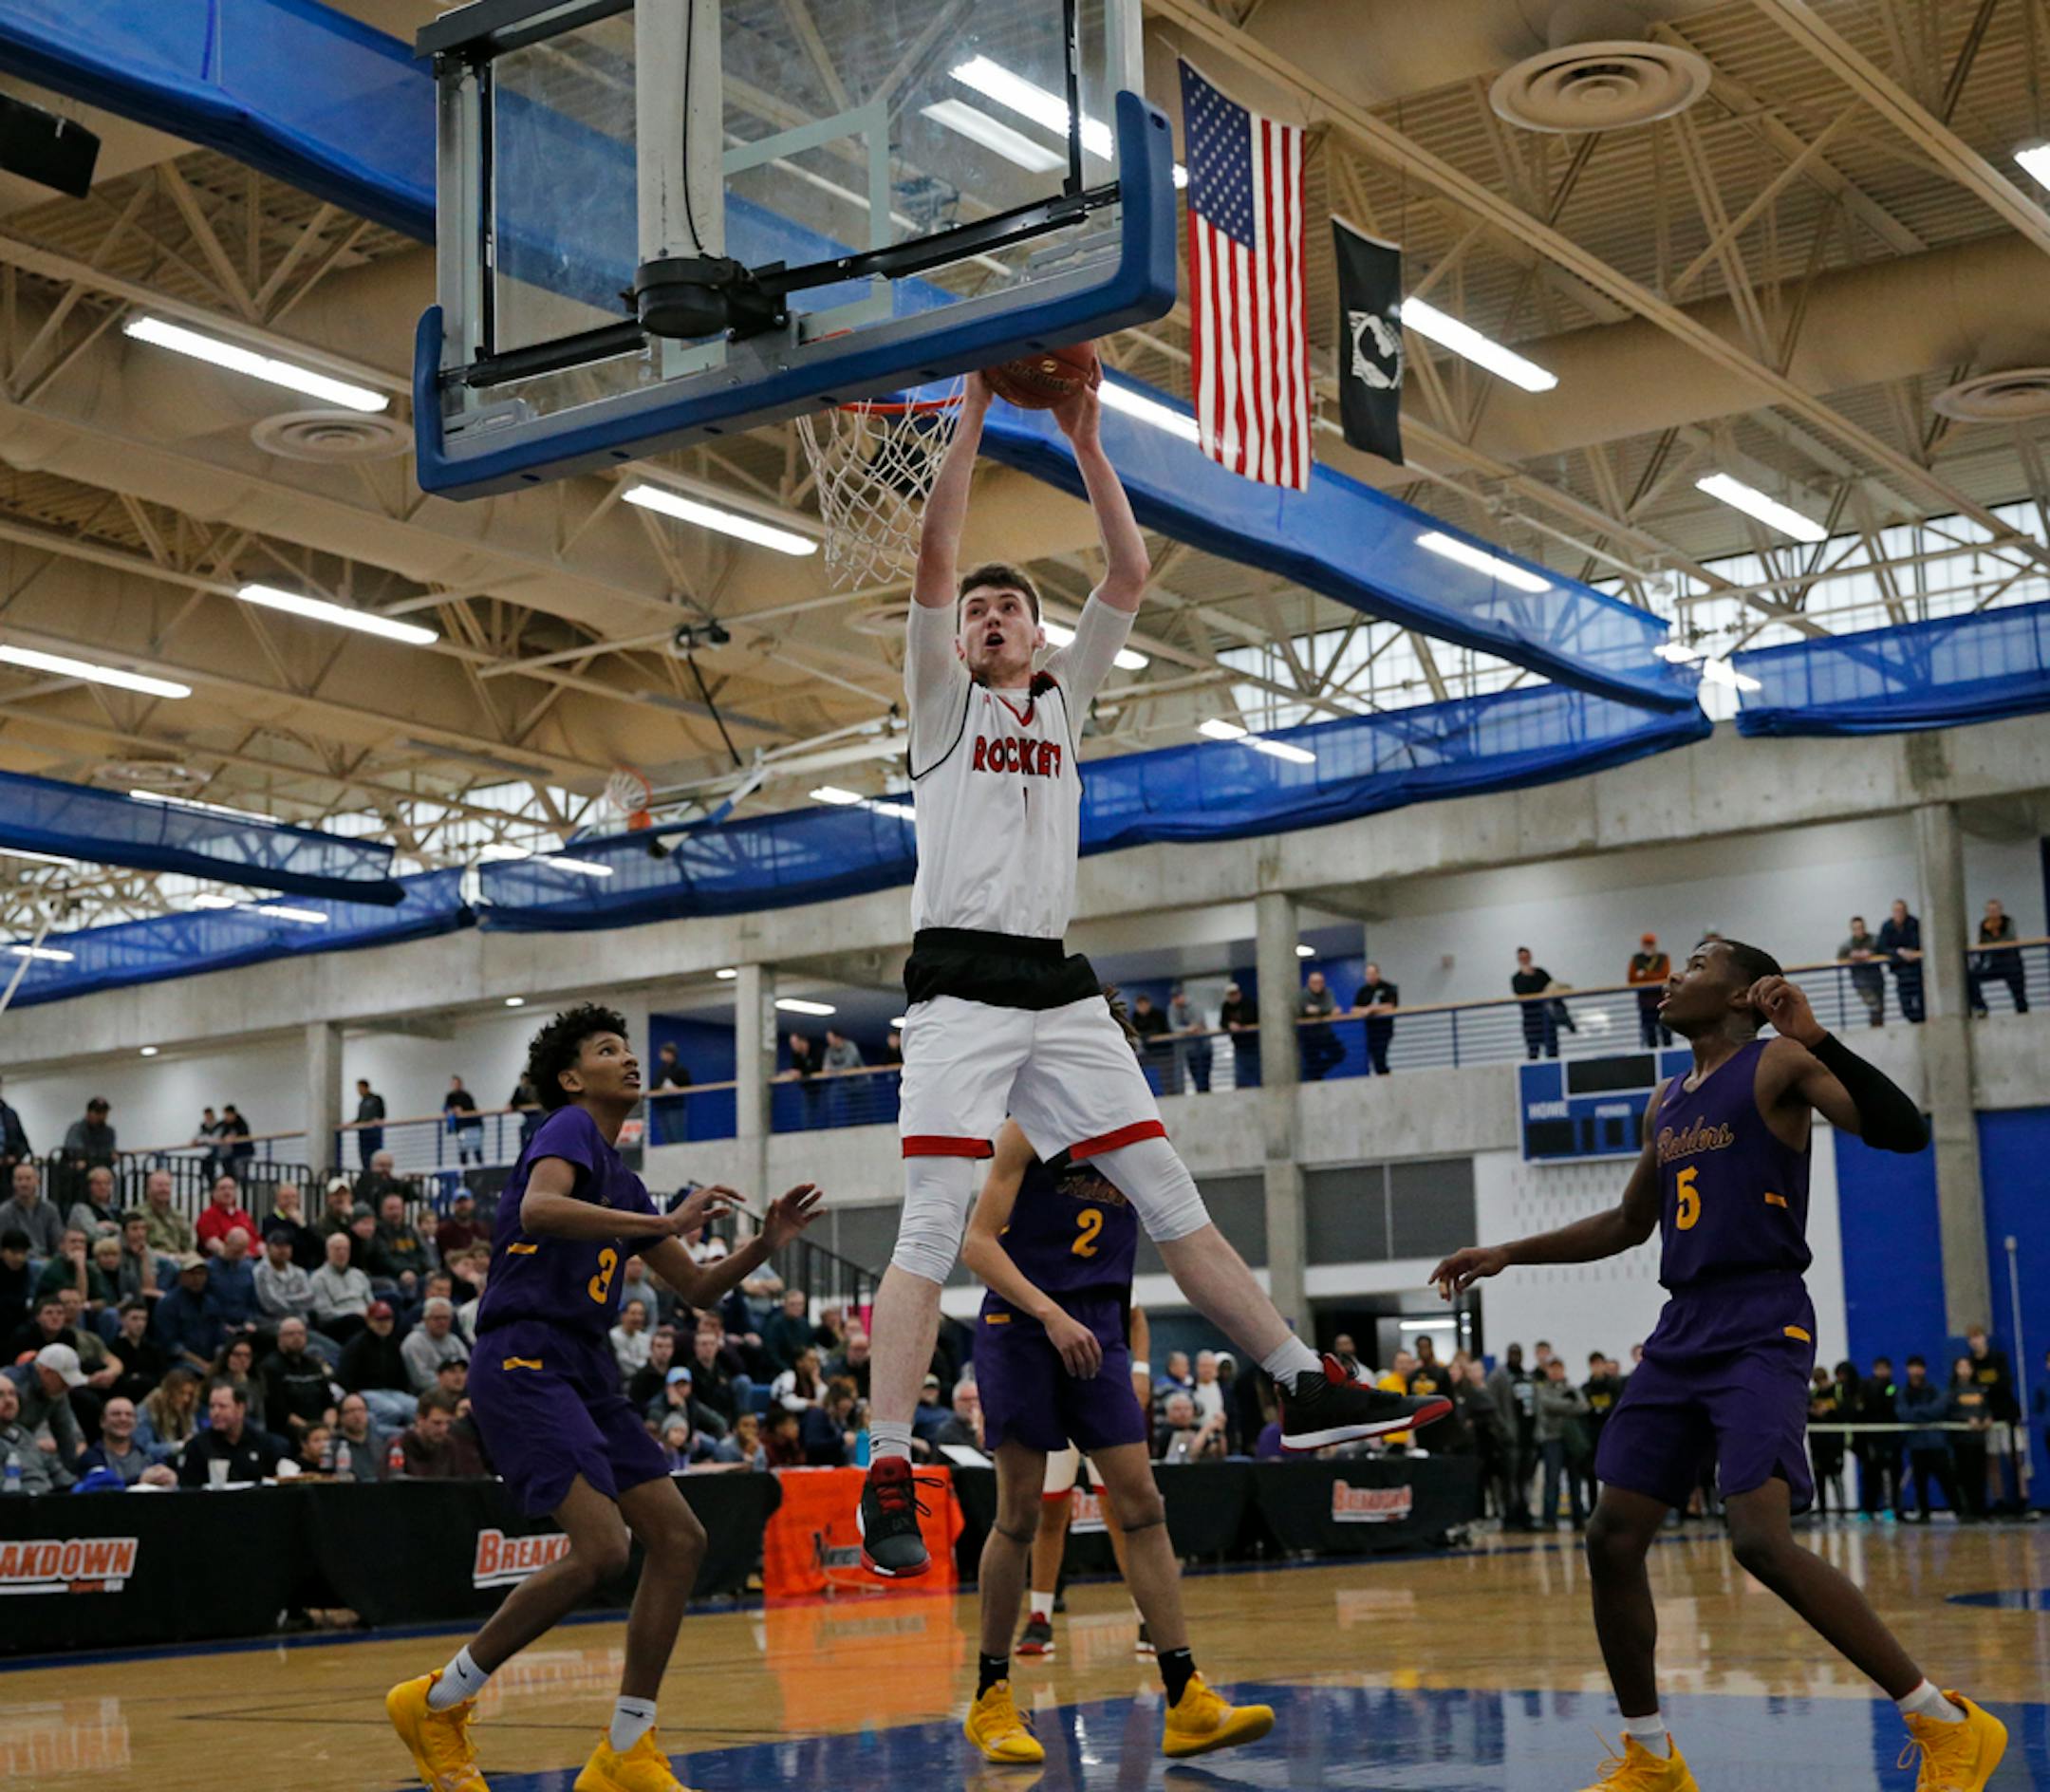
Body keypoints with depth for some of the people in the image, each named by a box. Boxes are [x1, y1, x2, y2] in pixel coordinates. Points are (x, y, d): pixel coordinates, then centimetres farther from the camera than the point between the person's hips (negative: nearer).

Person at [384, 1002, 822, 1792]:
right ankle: (437, 1701, -5)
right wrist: (665, 1224, -27)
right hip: (525, 1363, -9)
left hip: (584, 1373, 10)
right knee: (600, 1547, -21)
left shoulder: (623, 1182, 23)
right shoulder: (569, 1128, -3)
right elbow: (538, 1208, -26)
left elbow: (697, 1289, 27)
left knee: (679, 1539, 1)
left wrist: (763, 1245, 11)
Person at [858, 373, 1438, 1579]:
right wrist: (975, 417, -5)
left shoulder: (1067, 698, 20)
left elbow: (1130, 575, 11)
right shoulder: (943, 700, 10)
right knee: (934, 1229, -12)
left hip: (1062, 990, 4)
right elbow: (935, 558, -3)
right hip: (962, 985, -4)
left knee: (1174, 1203, 5)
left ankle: (1307, 1387, 8)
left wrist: (1085, 439, 5)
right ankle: (889, 1477, -14)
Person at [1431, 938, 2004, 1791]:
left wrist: (1813, 1036, -28)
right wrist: (1508, 1253, 27)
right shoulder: (1666, 1102, 19)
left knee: (1762, 1538, -22)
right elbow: (1628, 1223, 31)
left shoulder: (1778, 1064, -4)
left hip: (1760, 1333, -8)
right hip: (1681, 1334, 8)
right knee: (1613, 1538, 4)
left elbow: (1903, 1130, -18)